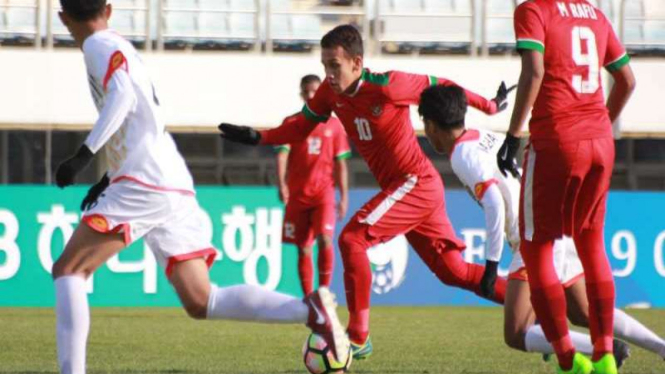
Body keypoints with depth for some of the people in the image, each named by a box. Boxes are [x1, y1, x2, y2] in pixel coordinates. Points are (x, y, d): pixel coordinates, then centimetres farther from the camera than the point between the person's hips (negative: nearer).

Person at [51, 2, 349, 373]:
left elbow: (122, 95, -20)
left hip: (142, 186, -8)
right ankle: (310, 310, -14)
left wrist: (84, 155, -25)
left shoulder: (99, 46, -1)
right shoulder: (121, 49, 27)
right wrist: (109, 180, 35)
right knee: (201, 302, 2)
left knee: (68, 271, -2)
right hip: (177, 188, 8)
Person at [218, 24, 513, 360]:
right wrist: (257, 138, -9)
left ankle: (358, 337, -15)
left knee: (351, 238, -19)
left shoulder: (387, 87, -21)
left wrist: (490, 106, 4)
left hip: (416, 183, -8)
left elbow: (439, 86, -9)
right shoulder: (330, 93, -2)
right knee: (454, 272, 11)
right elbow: (301, 127, 7)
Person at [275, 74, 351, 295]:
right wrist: (281, 184, -23)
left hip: (324, 192, -1)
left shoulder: (333, 125, 6)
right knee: (303, 249, 3)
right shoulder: (291, 123, 5)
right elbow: (282, 154, -7)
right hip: (297, 194, 1)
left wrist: (344, 197, 4)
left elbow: (340, 163, 8)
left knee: (325, 239, -20)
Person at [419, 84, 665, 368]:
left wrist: (491, 263, -17)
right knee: (585, 315, 25)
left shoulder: (463, 156, -8)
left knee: (516, 336, -6)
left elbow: (495, 204, -19)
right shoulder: (487, 137, 17)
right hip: (564, 232, 9)